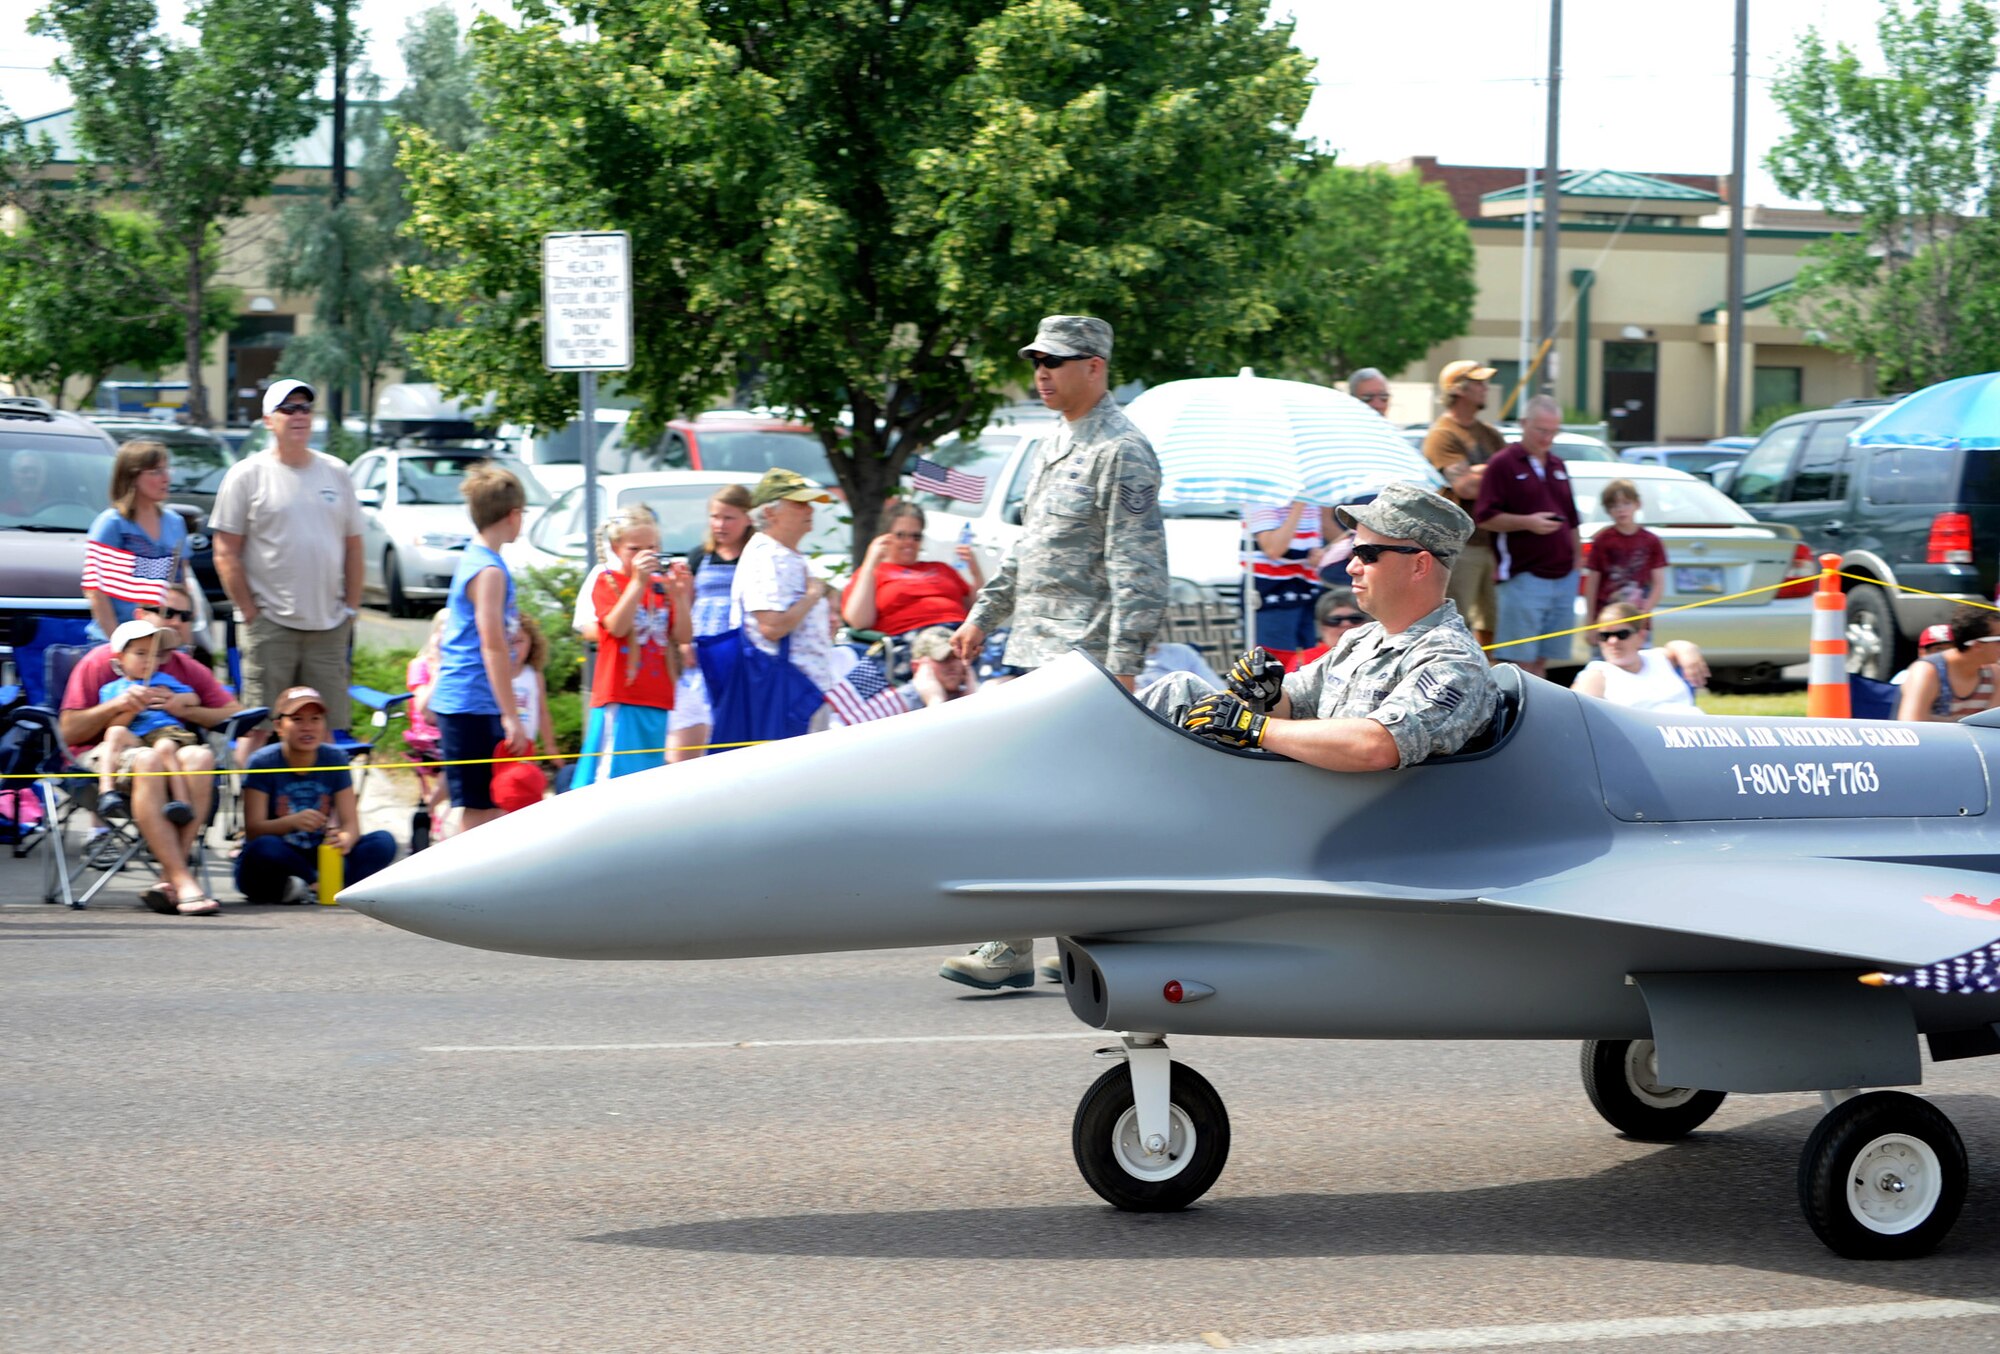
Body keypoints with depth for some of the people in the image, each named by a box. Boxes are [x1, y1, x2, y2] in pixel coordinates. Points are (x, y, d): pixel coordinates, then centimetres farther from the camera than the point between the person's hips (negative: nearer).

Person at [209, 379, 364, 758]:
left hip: (328, 627, 4)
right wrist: (250, 613, -8)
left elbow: (353, 546, 17)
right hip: (270, 625, -4)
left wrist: (351, 609, 9)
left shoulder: (336, 473, 13)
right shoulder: (247, 475, 0)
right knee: (260, 727, -6)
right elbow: (225, 553, -3)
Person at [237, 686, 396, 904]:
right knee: (265, 848, -39)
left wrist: (345, 839, -29)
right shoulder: (263, 763, -7)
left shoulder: (334, 761, 3)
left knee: (383, 843, -16)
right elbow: (253, 830, -15)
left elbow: (351, 823, -3)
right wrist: (292, 822, -35)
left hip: (316, 857, 4)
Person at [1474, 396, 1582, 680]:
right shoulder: (1503, 464, -4)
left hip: (1563, 575, 6)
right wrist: (1527, 522, -20)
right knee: (1521, 660, -7)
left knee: (1542, 659, 8)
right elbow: (1485, 518, -11)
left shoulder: (1558, 466, 17)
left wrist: (1577, 557, 17)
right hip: (1523, 577, -6)